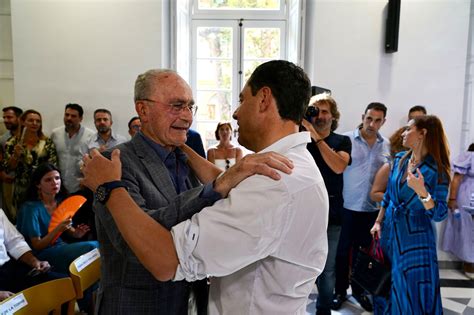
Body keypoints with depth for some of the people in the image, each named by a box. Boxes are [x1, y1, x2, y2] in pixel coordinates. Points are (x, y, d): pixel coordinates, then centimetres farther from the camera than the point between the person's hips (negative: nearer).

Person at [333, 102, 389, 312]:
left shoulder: (387, 146, 5)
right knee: (342, 251, 9)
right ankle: (340, 290, 26)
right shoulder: (346, 140, -7)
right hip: (347, 207, -3)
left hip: (373, 209, 3)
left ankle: (359, 290, 33)